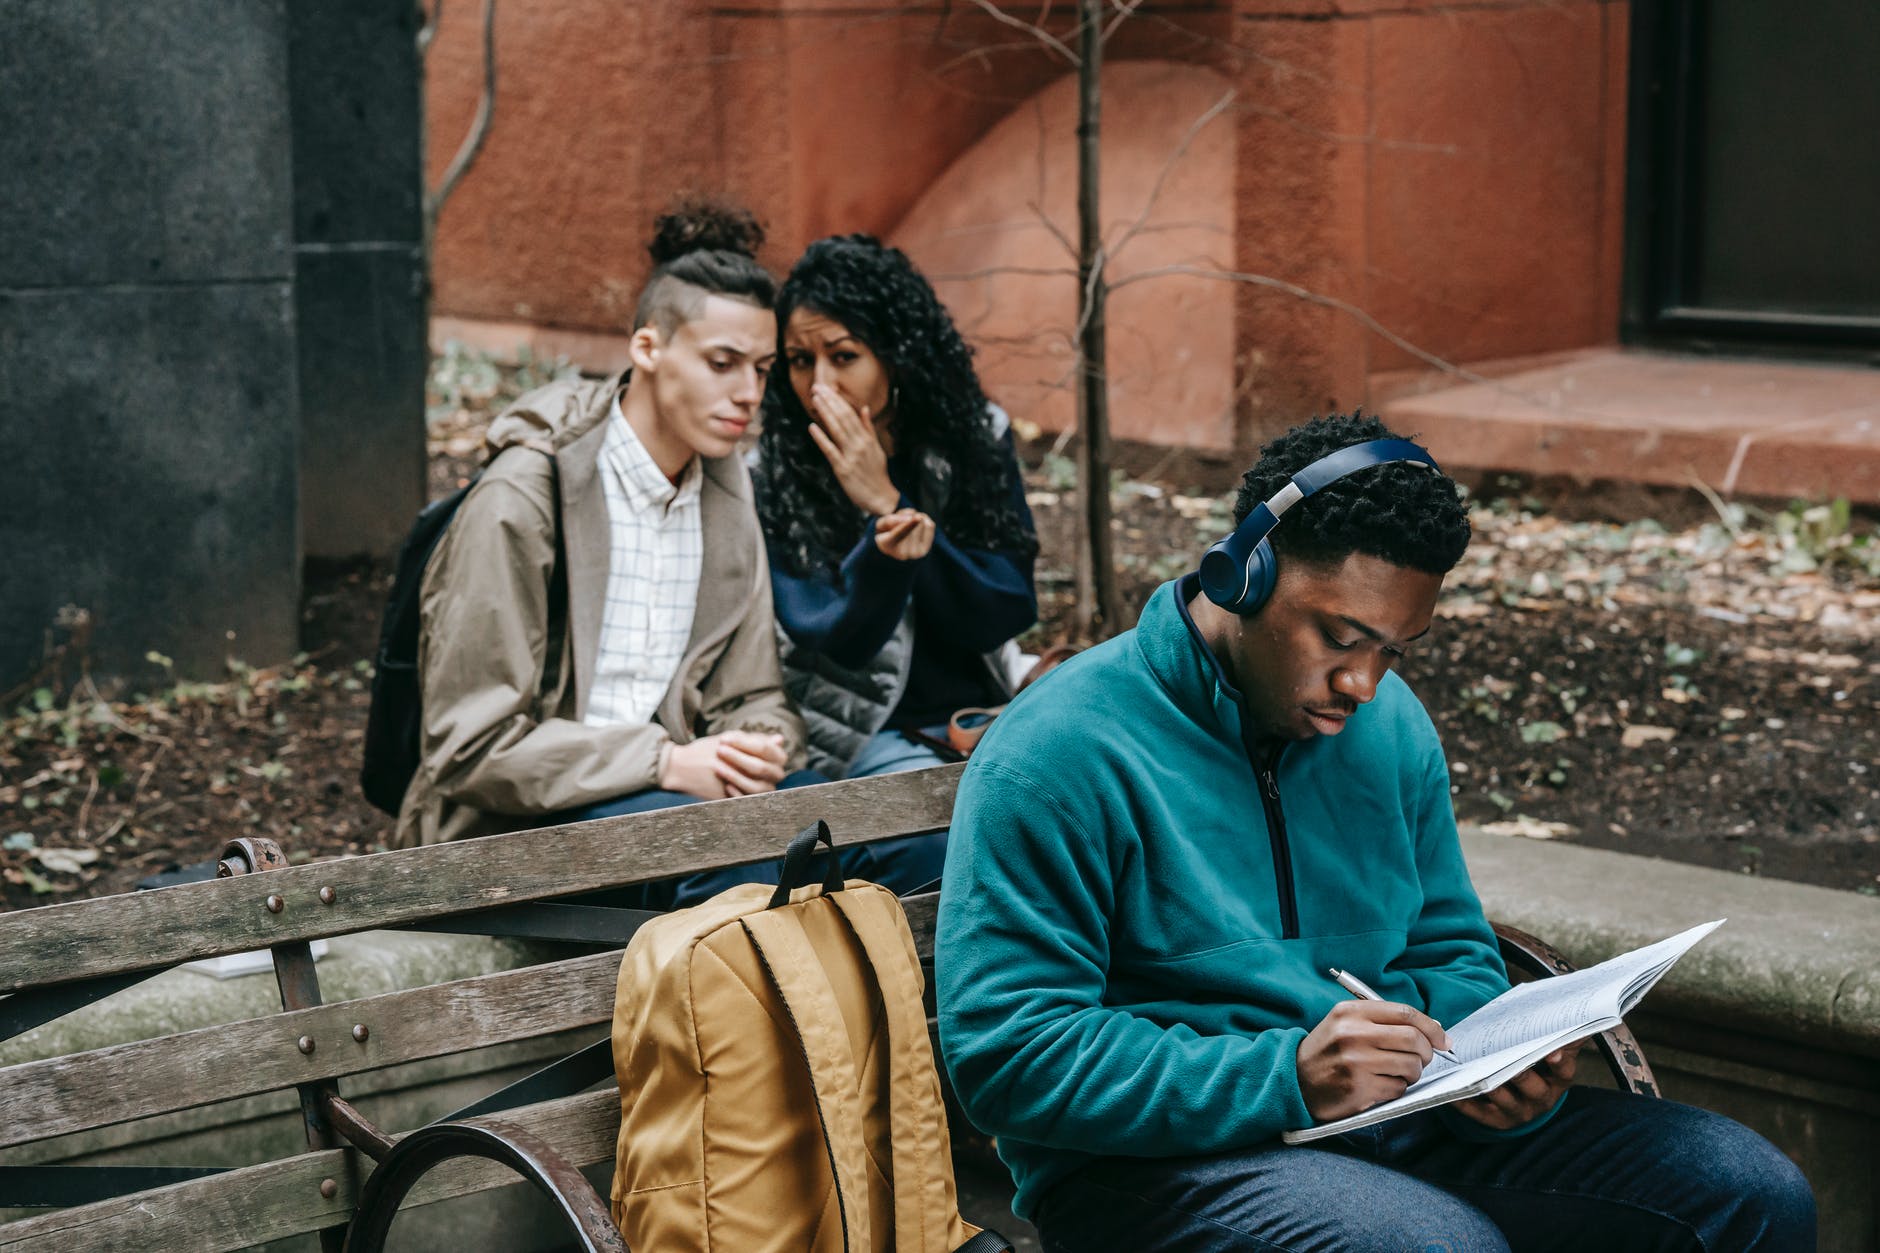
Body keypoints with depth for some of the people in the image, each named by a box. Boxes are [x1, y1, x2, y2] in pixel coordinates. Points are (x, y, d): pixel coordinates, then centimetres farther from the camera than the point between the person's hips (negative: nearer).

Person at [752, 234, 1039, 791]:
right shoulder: (773, 478, -7)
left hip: (981, 708, 4)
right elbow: (840, 641, -12)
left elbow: (1007, 614, -6)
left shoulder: (977, 435, 0)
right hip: (863, 734, -3)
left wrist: (887, 502, -16)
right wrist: (885, 550, -33)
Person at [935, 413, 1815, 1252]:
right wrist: (1286, 1078, -26)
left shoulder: (1393, 727, 10)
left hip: (1389, 1129, 7)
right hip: (1151, 1159, -7)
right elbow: (1006, 1053, -18)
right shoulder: (1060, 754, -13)